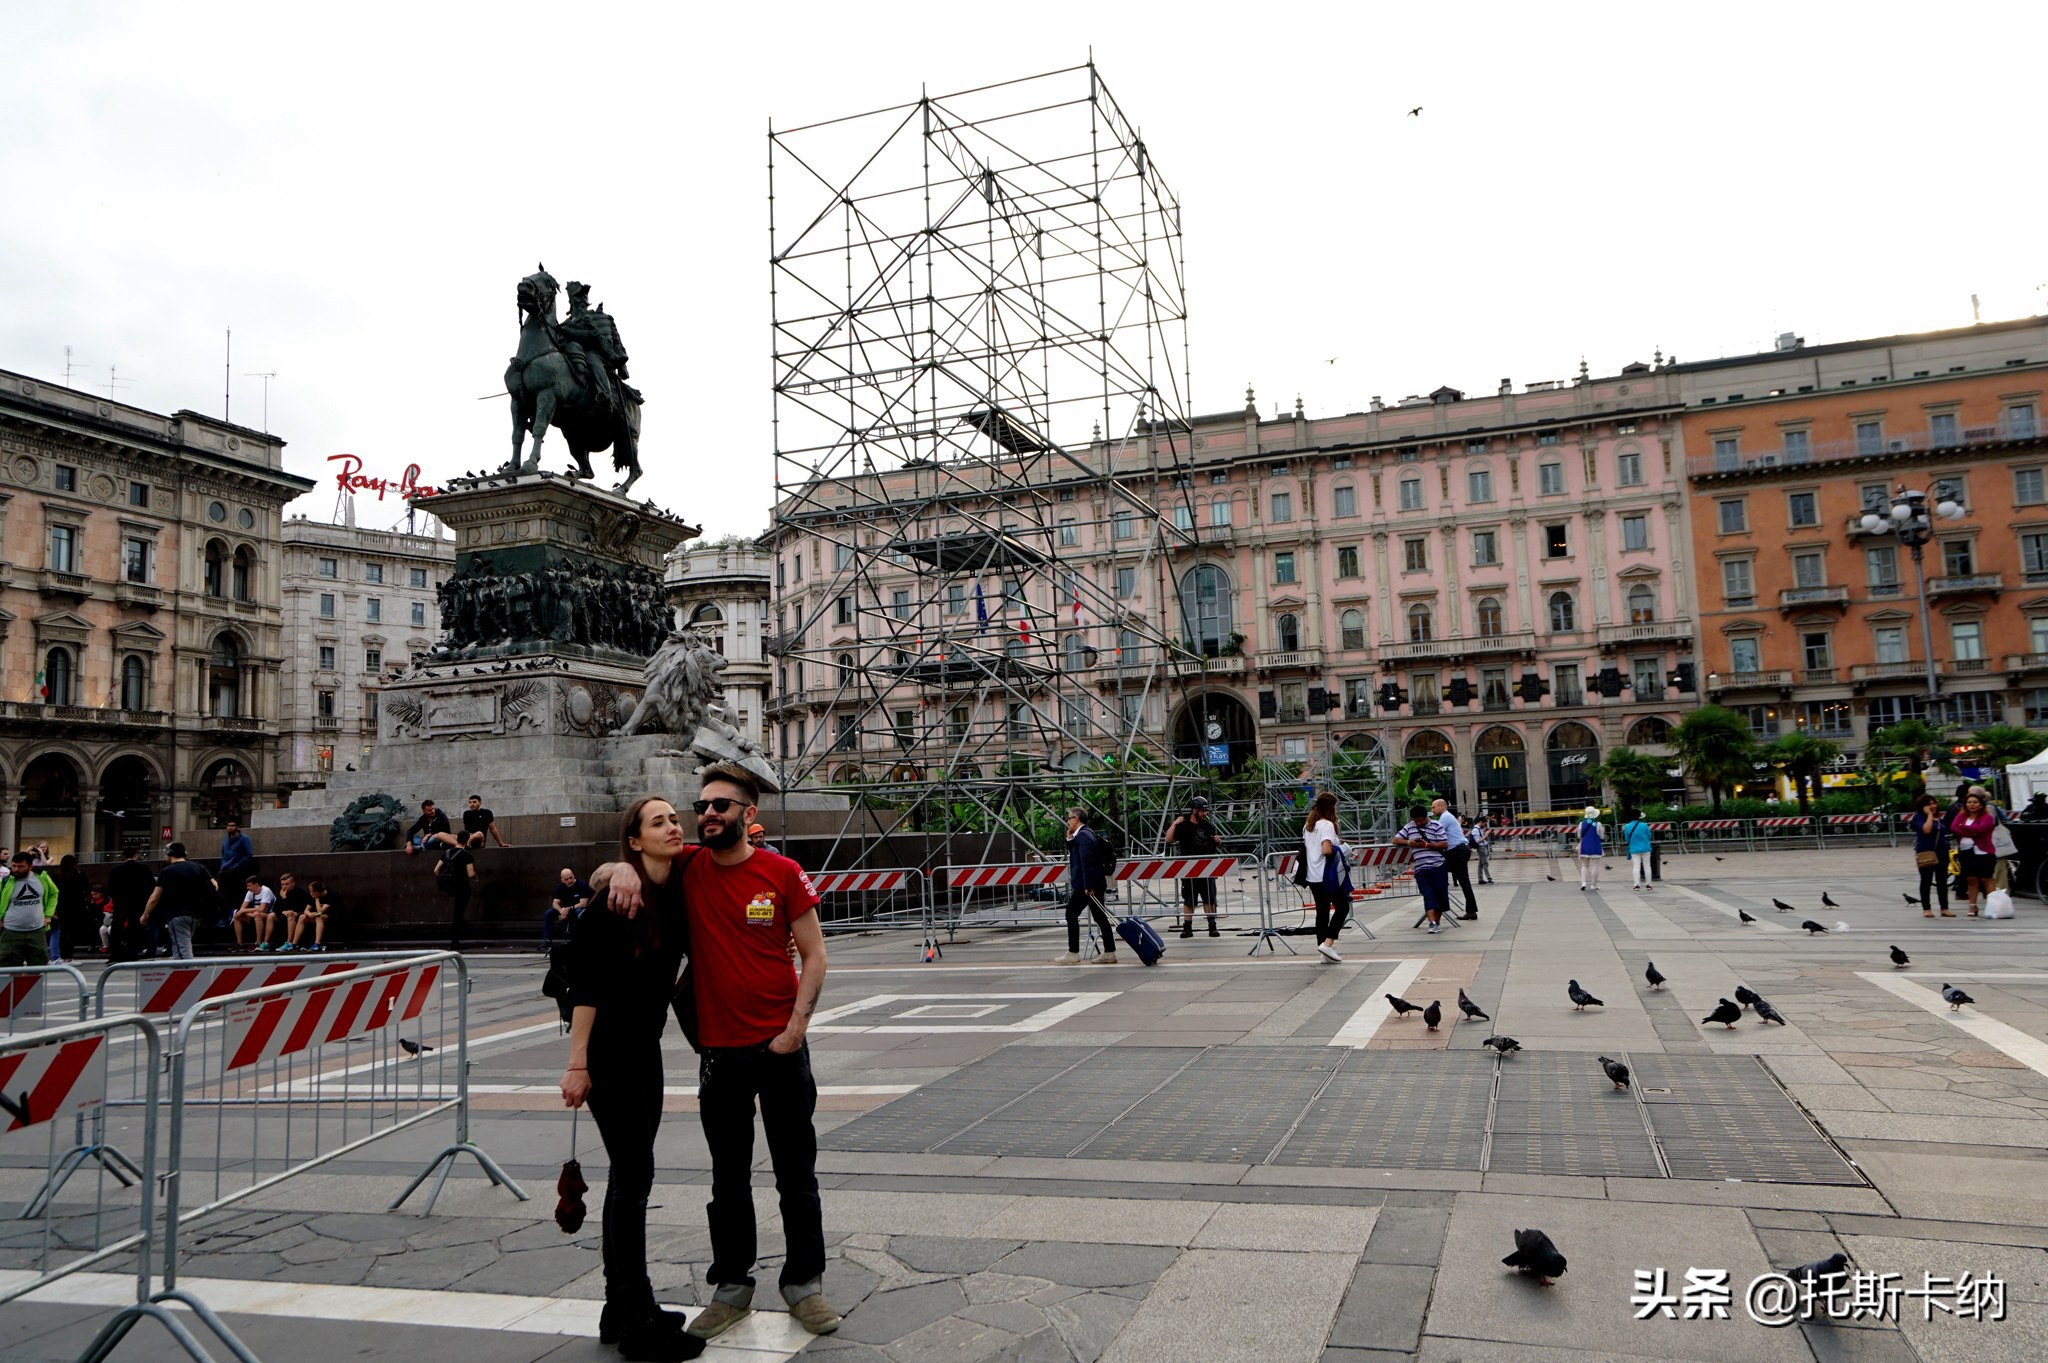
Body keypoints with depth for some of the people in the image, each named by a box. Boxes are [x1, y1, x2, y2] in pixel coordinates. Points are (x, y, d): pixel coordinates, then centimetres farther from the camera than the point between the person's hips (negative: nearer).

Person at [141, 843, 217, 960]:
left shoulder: (166, 871, -5)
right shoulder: (198, 867, 9)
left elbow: (154, 898, -4)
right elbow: (215, 886, 7)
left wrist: (145, 915, 8)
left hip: (177, 915, -6)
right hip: (195, 914, 6)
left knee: (183, 951, -10)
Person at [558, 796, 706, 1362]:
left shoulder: (682, 891, 3)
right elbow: (585, 984, -18)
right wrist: (577, 1063, -20)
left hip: (646, 1049, 8)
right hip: (608, 1051, -8)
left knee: (629, 1176, 13)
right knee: (635, 1172, -6)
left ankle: (620, 1308, 24)